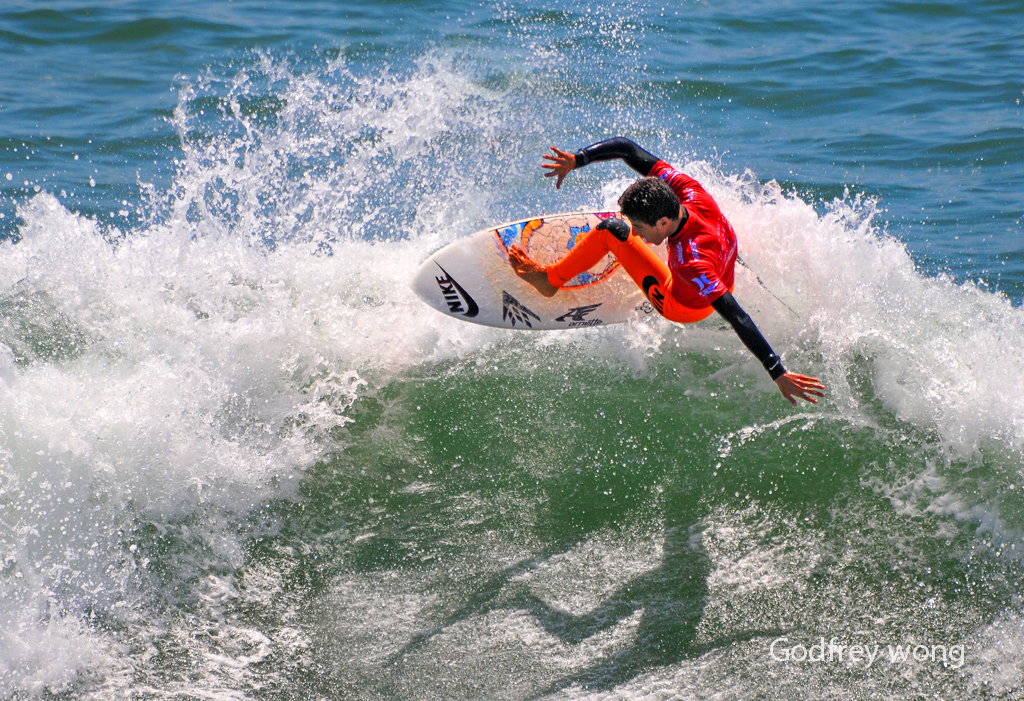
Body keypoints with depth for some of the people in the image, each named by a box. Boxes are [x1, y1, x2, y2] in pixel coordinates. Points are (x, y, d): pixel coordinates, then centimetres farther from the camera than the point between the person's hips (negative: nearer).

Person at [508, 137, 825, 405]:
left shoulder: (692, 263, -45)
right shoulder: (689, 192, -27)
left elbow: (738, 320, -44)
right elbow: (625, 147, -22)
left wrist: (778, 374, -42)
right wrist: (577, 159, -31)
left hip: (684, 307, -7)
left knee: (611, 230, -16)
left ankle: (549, 279, 3)